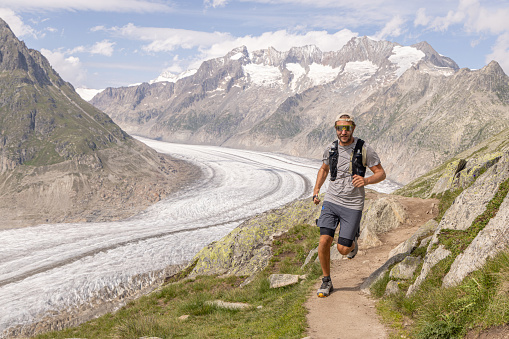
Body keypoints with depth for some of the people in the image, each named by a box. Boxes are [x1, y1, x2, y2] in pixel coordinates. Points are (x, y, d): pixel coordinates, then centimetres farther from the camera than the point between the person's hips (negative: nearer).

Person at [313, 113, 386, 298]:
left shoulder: (364, 149, -9)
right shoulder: (330, 149, 2)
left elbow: (381, 173, -3)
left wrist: (366, 180, -24)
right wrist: (316, 189, 9)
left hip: (352, 205, -2)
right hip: (331, 201, 3)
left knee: (343, 249, -4)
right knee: (324, 241, -11)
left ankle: (352, 244, 35)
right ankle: (326, 281, 9)